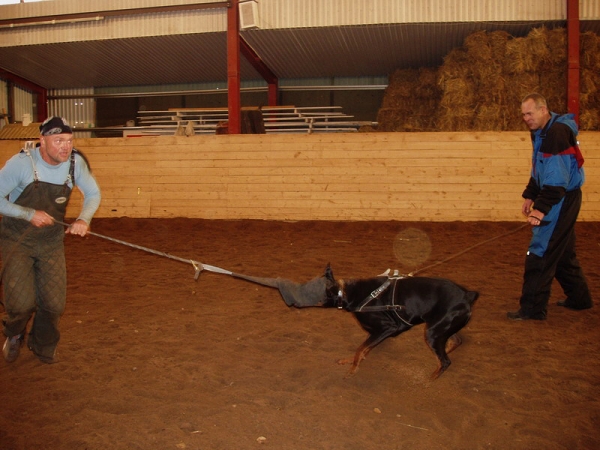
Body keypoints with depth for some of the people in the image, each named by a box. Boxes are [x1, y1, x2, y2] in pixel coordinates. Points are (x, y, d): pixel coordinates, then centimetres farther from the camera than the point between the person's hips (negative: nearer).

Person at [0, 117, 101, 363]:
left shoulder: (75, 162, -12)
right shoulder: (20, 163, -22)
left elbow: (93, 194, 1)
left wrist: (83, 219, -17)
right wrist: (30, 214, -25)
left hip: (52, 240, 3)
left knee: (54, 304, 3)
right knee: (21, 303, -10)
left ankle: (43, 347, 34)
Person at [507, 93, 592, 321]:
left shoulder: (558, 133, -21)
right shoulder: (542, 133, 11)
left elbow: (557, 178, -26)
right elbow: (539, 171, 20)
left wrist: (542, 208, -26)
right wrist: (530, 196, 12)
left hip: (562, 200, -10)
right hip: (559, 200, 10)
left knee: (540, 253, -7)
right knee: (563, 252, 20)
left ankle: (532, 308, 0)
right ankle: (579, 298, 34)